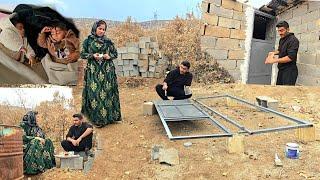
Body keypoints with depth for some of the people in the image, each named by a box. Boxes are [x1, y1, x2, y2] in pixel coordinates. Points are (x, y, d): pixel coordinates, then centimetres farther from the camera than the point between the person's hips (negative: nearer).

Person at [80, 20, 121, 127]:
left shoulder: (108, 41, 7)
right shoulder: (88, 41, 4)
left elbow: (115, 54, 13)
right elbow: (82, 54, 6)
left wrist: (109, 56, -8)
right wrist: (92, 55, -11)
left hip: (107, 71, 1)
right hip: (93, 71, -1)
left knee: (107, 91, 0)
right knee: (94, 92, -4)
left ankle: (108, 116, 12)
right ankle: (97, 118, 5)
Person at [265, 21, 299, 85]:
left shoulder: (293, 40, -15)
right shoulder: (282, 39, 12)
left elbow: (290, 57, -23)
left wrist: (274, 60, -23)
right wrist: (274, 53, 7)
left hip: (289, 71, -8)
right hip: (281, 70, 8)